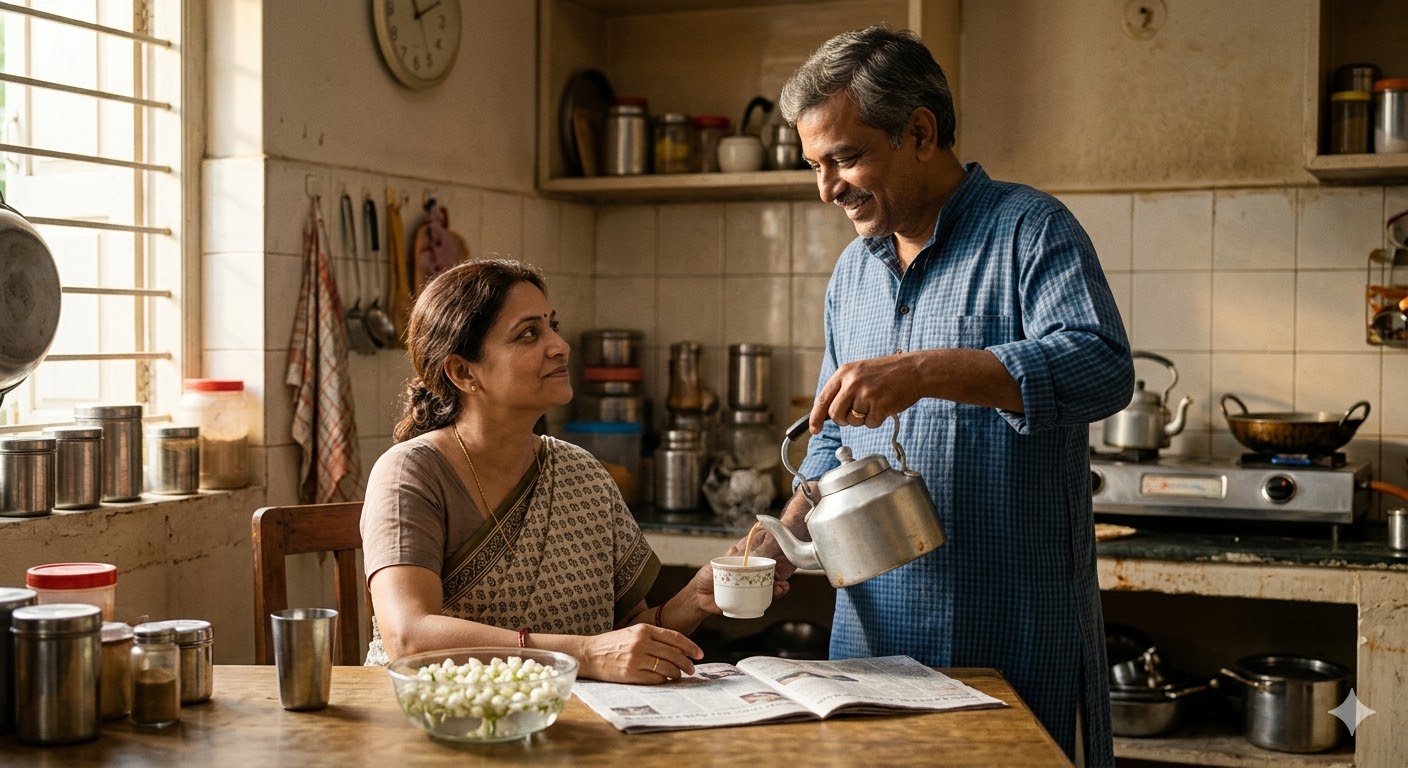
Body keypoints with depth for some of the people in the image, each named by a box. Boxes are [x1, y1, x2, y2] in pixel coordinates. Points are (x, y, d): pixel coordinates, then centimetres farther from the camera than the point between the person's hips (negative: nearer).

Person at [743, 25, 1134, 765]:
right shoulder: (851, 272, 14)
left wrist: (927, 372, -31)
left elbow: (1102, 367, -23)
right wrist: (783, 539, 3)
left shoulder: (1029, 230, -6)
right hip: (875, 629, 6)